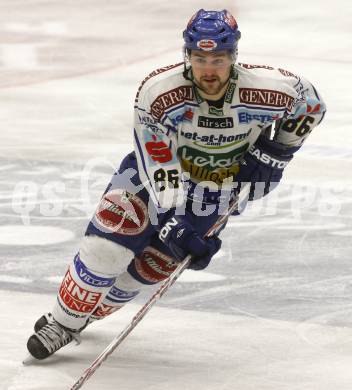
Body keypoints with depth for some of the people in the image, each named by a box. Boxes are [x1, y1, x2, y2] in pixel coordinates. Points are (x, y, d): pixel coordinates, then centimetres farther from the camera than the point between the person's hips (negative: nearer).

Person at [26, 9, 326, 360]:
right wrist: (175, 227, -36)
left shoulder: (264, 89, -28)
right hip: (155, 169, -1)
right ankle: (64, 321, 4)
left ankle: (89, 312, 22)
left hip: (215, 193, 1)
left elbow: (311, 103, -5)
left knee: (149, 267, -3)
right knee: (107, 245, -16)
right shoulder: (158, 92, -31)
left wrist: (276, 151, -14)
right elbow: (160, 171, -29)